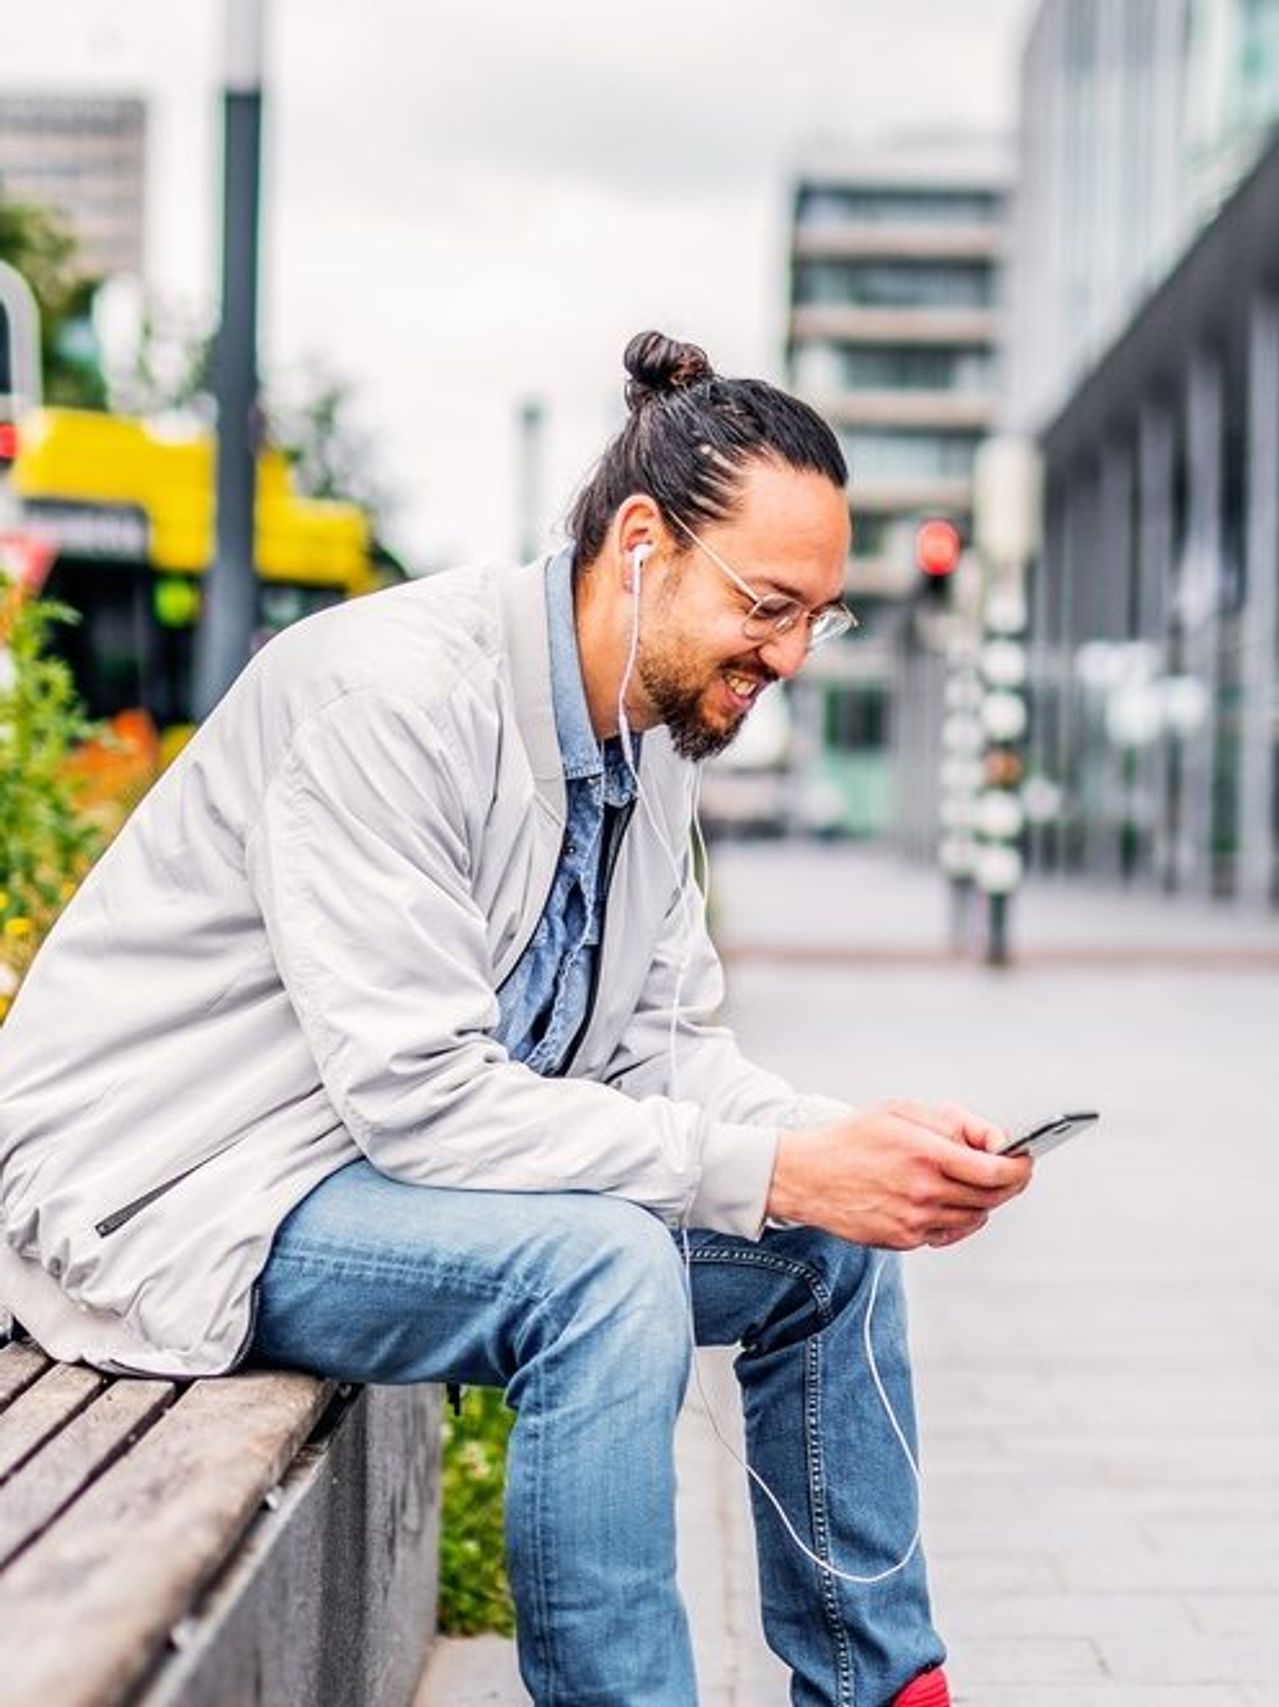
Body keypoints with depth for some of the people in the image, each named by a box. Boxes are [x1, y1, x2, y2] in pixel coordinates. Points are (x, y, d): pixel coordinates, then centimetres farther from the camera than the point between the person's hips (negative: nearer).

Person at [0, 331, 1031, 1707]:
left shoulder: (654, 734, 3)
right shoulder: (395, 691, -25)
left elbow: (660, 1045, 4)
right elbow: (419, 1092, -30)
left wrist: (855, 1141, -15)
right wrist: (775, 1168, -30)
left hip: (417, 1151, 9)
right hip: (174, 1192, -9)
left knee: (834, 1246, 3)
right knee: (602, 1260, -33)